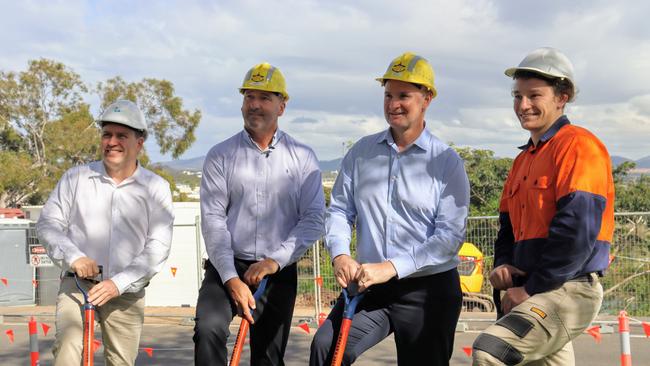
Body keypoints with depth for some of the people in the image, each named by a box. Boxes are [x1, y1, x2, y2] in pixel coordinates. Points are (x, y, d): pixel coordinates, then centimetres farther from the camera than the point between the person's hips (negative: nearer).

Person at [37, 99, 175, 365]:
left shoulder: (156, 188, 0)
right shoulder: (75, 177, 3)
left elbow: (158, 246, -6)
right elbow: (48, 223, 3)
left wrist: (118, 283, -16)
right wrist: (73, 256, -16)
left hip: (126, 293, 1)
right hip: (77, 285, 0)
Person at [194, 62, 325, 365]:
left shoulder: (303, 158, 4)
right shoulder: (221, 156, 2)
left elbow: (313, 219, -3)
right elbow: (213, 219, -5)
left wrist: (275, 260, -15)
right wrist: (231, 279, -15)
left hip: (278, 274, 1)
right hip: (227, 268, -1)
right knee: (208, 329, -27)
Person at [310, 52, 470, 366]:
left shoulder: (447, 162, -5)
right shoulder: (362, 152, 6)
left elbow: (450, 235, -12)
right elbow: (339, 209, 8)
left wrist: (391, 267, -22)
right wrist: (340, 254, -13)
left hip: (429, 292, -2)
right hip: (369, 286, 2)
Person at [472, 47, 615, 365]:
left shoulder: (578, 146, -10)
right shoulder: (523, 160, 18)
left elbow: (577, 231, -20)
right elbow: (510, 225, 21)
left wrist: (531, 289, -16)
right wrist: (503, 265, 0)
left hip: (568, 291, -9)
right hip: (533, 291, 9)